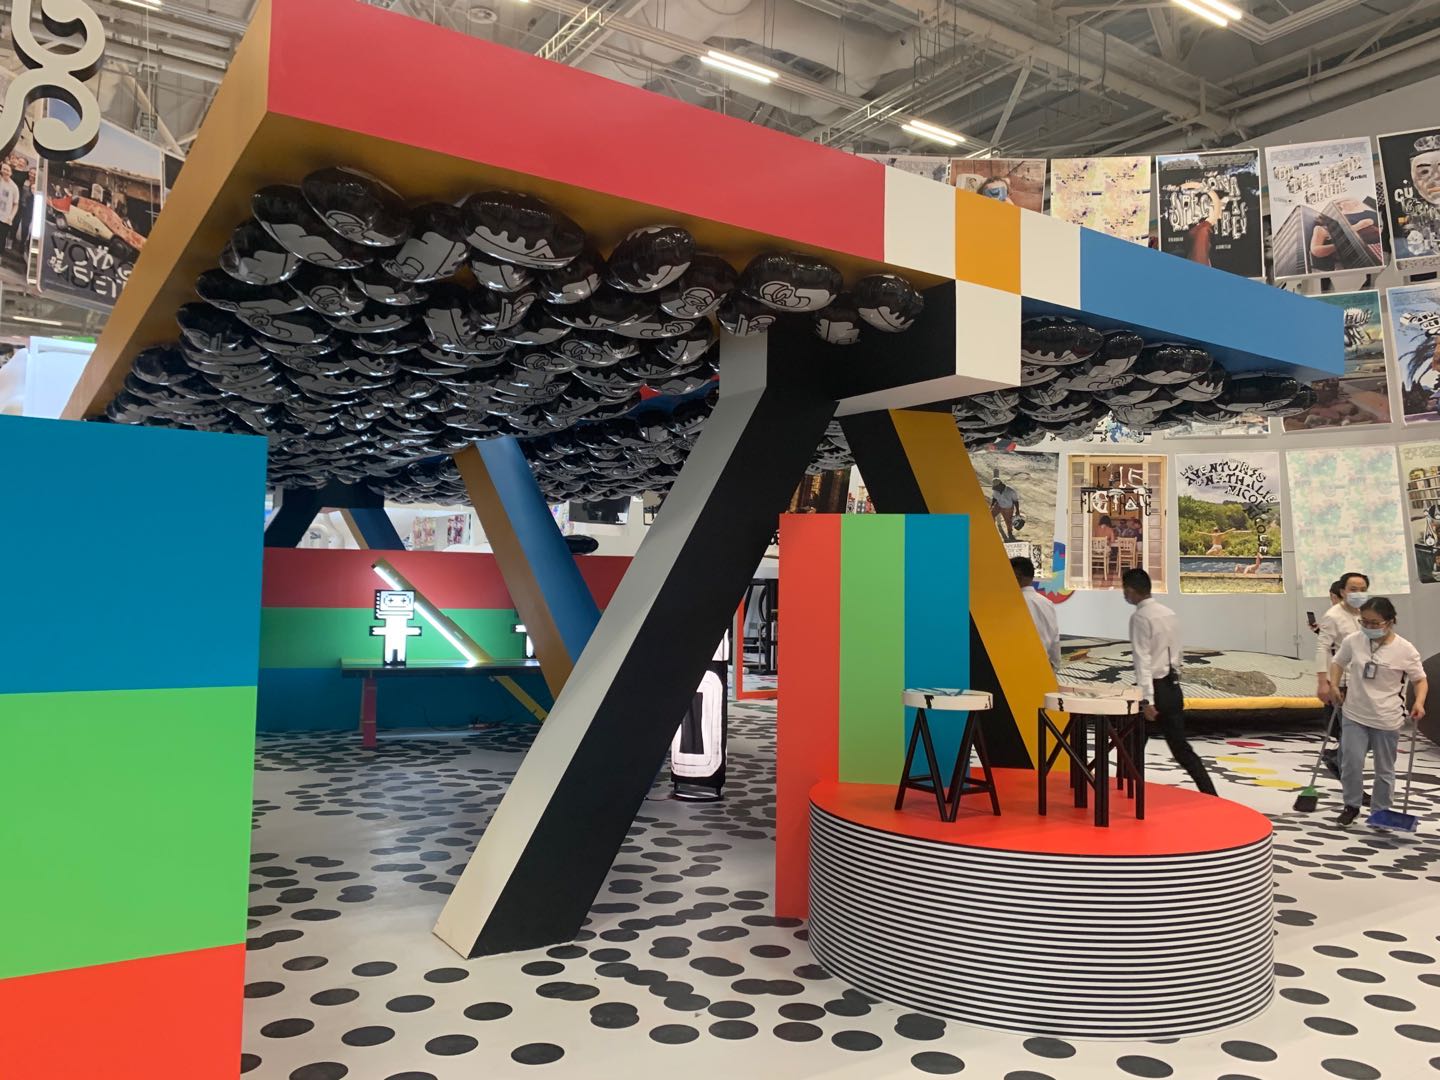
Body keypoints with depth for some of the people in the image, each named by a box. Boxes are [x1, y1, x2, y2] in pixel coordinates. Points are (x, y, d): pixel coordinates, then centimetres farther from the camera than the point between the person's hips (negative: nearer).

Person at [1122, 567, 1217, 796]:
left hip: (1155, 687, -7)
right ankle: (1210, 795, 3)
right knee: (1180, 745, 10)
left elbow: (1143, 660, -18)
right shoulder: (1169, 613, 11)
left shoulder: (1139, 617, -13)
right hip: (1173, 687, 7)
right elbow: (1176, 654, 16)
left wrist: (1146, 699, -20)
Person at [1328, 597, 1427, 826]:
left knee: (1384, 770, 12)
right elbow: (1338, 662, 12)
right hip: (1355, 715, 1)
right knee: (1351, 763, -2)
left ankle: (1381, 812, 28)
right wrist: (1333, 686, -2)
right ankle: (1351, 806, 19)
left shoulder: (1405, 650, -12)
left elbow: (1420, 680, -1)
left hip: (1387, 720, -1)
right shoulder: (1353, 641, -6)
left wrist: (1419, 703, -18)